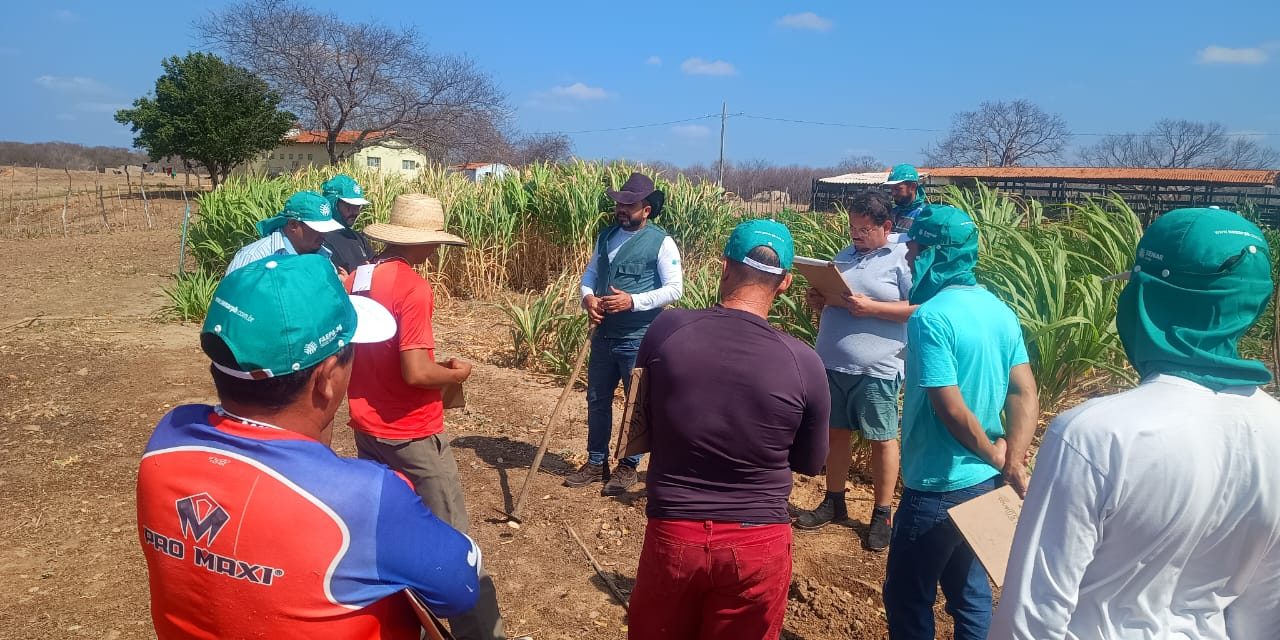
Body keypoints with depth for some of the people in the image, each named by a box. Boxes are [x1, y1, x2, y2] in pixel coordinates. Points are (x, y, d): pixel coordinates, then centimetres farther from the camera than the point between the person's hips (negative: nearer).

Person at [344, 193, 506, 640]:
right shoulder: (413, 288, -21)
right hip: (411, 434, -8)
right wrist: (456, 373, -8)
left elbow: (357, 350, 12)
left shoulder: (359, 276, 3)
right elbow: (416, 374, -26)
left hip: (367, 426, 8)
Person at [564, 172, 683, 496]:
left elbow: (674, 288, -14)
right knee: (597, 399, 14)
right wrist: (588, 296, -7)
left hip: (639, 339, -6)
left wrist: (633, 301, -23)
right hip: (604, 335, 6)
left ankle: (628, 466, 22)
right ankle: (596, 463, 29)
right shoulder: (606, 236, 8)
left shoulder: (661, 242, -11)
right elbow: (591, 273, 15)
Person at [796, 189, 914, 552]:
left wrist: (871, 307, -21)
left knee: (882, 439, 6)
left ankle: (882, 515, 18)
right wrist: (818, 300, -2)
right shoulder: (845, 255, 13)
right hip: (832, 362, 6)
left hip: (876, 368, -6)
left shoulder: (902, 259, -6)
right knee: (837, 432, 14)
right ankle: (834, 502, 29)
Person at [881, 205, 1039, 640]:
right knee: (971, 589, 21)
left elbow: (951, 409, -23)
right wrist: (1011, 460, -6)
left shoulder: (930, 317, -21)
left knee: (908, 599, 9)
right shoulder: (999, 309, 4)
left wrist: (997, 457, -8)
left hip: (938, 488, -8)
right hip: (986, 483, 8)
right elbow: (1025, 394, 2)